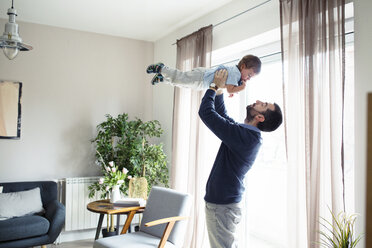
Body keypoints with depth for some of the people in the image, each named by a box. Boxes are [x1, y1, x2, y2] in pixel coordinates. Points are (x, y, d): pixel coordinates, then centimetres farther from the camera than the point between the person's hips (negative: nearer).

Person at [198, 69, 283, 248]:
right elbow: (222, 115, 21)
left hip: (221, 206, -10)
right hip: (226, 203, 10)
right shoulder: (248, 133, 7)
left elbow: (206, 113, -21)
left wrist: (215, 86, -8)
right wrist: (219, 90, 14)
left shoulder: (244, 135, -23)